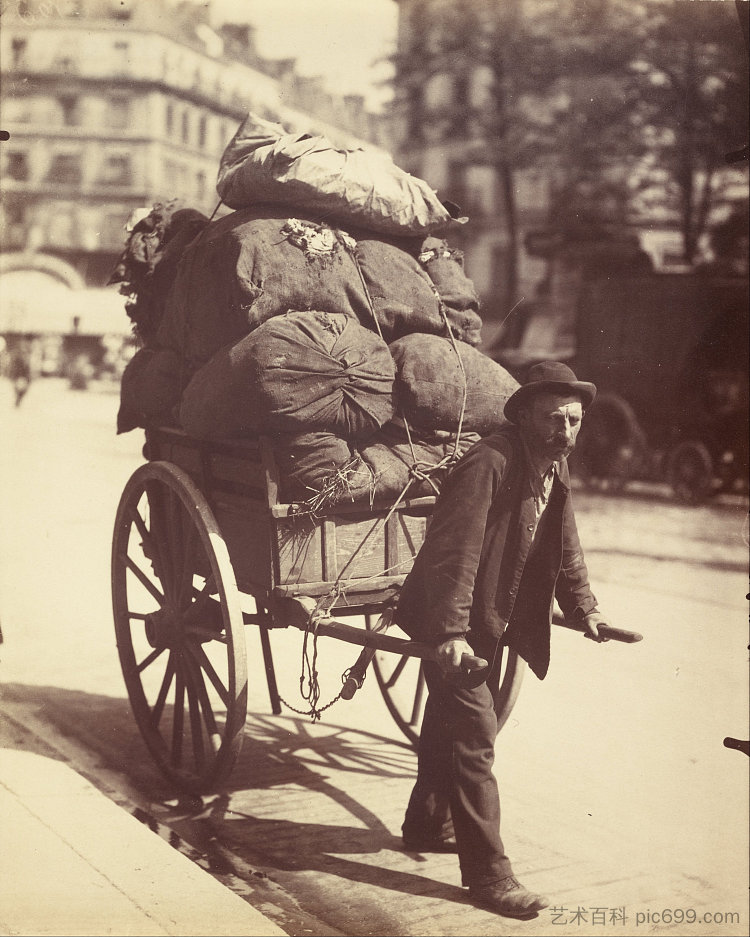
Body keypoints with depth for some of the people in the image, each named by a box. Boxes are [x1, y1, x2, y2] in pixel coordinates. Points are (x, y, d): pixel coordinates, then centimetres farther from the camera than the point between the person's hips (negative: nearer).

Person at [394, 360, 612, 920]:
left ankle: (426, 825, 42)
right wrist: (452, 633, -35)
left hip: (492, 621, 9)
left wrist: (584, 606, 8)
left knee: (453, 722, 23)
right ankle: (489, 876, -2)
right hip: (454, 622, -9)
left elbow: (565, 548, 16)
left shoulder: (555, 470, 3)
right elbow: (455, 553, -30)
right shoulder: (489, 464, -25)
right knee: (474, 737, -8)